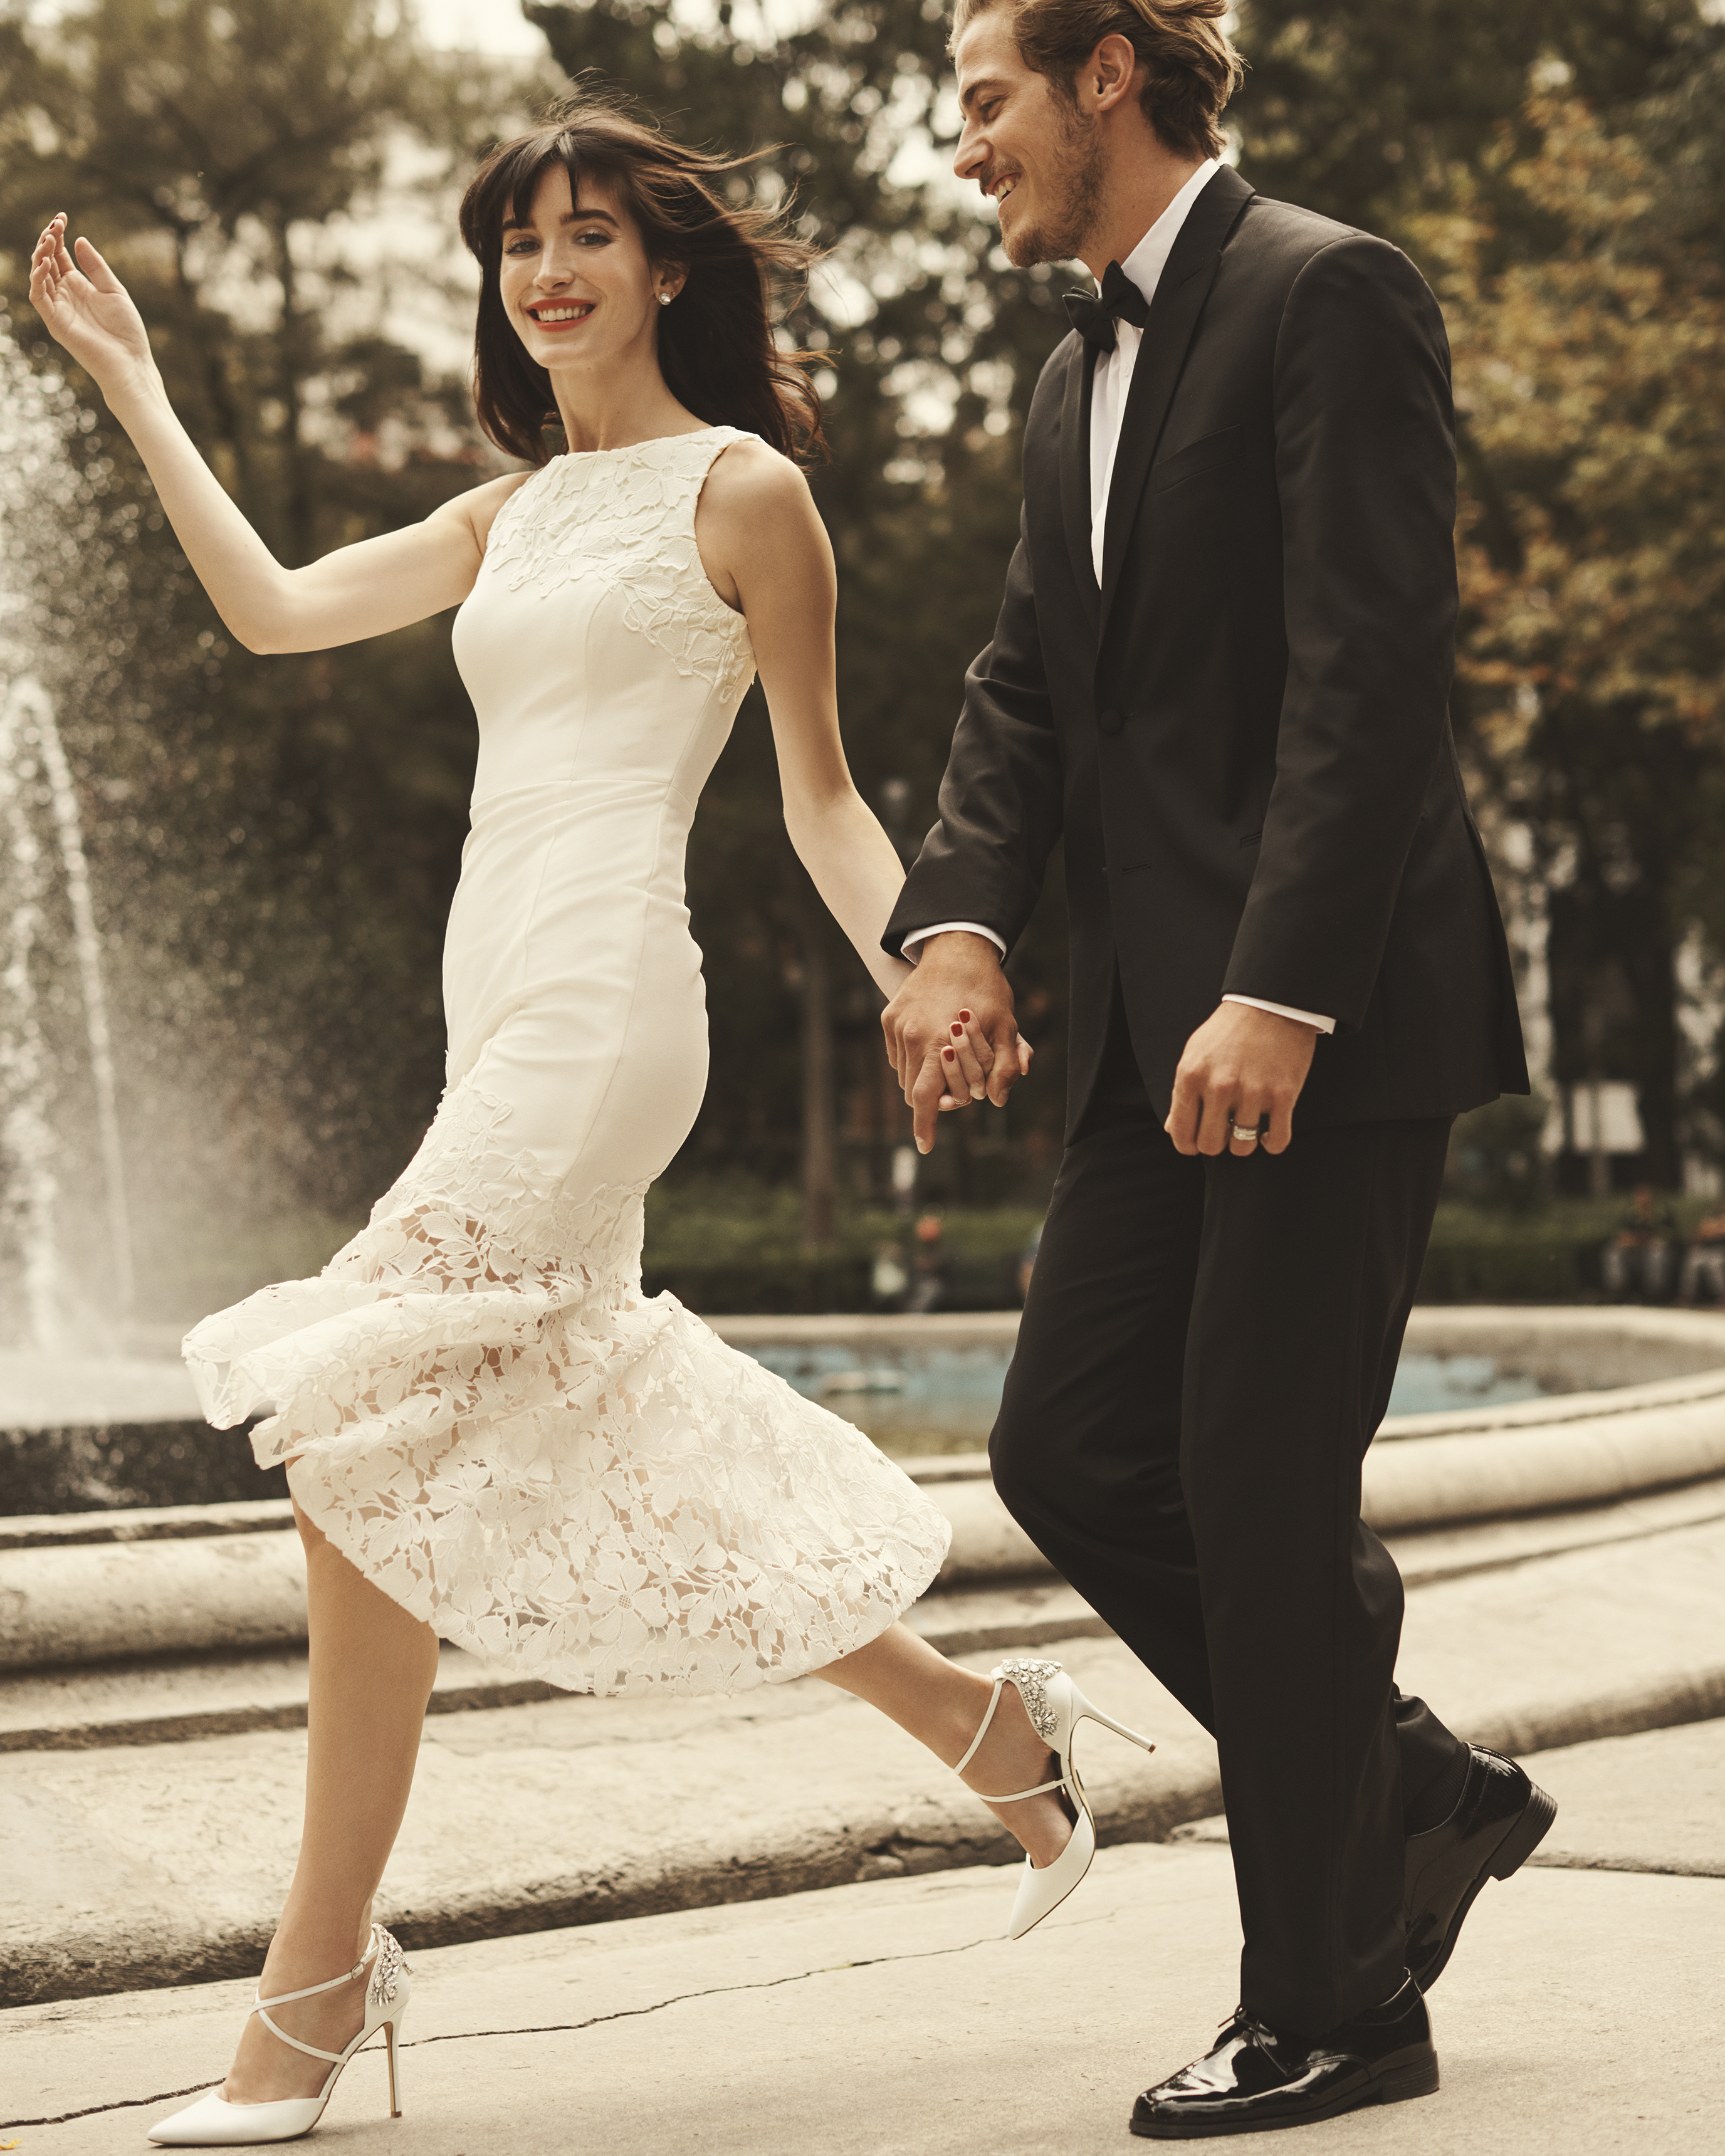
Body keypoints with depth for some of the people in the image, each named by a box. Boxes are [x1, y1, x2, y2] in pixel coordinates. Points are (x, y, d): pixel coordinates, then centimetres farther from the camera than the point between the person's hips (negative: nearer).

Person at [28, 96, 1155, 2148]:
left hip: (599, 1010, -8)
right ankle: (992, 1726, 28)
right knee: (599, 1474, 11)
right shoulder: (512, 514, 22)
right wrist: (132, 388, 16)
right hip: (505, 1019, 8)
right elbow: (273, 608, 14)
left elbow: (820, 798, 2)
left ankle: (318, 1980, -6)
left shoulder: (742, 488, 2)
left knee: (365, 1448, -13)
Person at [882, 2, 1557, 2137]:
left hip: (1332, 1016, -9)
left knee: (1260, 1484, -4)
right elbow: (1025, 684, 13)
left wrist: (1284, 992, -24)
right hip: (1163, 1023, 9)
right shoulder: (1073, 381, 19)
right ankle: (1416, 1790, 22)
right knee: (1070, 1449, 5)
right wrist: (961, 919, -6)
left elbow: (1374, 667, -17)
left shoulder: (1328, 293, -8)